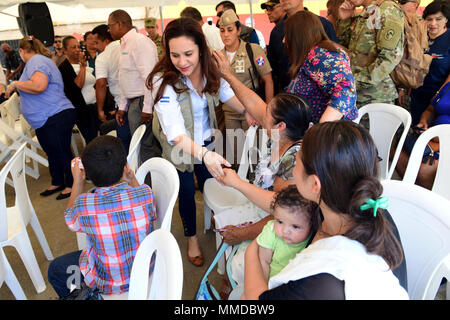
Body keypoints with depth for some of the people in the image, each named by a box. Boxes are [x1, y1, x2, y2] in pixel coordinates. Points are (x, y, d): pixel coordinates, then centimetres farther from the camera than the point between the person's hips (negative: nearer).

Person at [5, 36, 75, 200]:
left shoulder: (36, 61, -11)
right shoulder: (39, 60, 23)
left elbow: (38, 86, -29)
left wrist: (15, 84, -15)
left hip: (55, 118, -11)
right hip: (45, 120, 11)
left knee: (62, 153, -1)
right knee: (52, 153, 18)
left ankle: (71, 185, 11)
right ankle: (57, 183, 31)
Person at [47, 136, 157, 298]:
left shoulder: (84, 205, -29)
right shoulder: (146, 193, -25)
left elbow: (70, 220, -3)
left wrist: (77, 181, 2)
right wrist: (132, 181, -3)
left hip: (108, 284, -4)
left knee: (55, 270, 23)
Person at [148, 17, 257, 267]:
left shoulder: (209, 72, -15)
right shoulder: (163, 82, -31)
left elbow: (226, 93, 6)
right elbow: (175, 134, -40)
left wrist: (246, 110, -11)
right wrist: (204, 155, -56)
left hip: (206, 141, 4)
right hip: (178, 146, -4)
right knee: (186, 192, 10)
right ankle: (191, 238, 36)